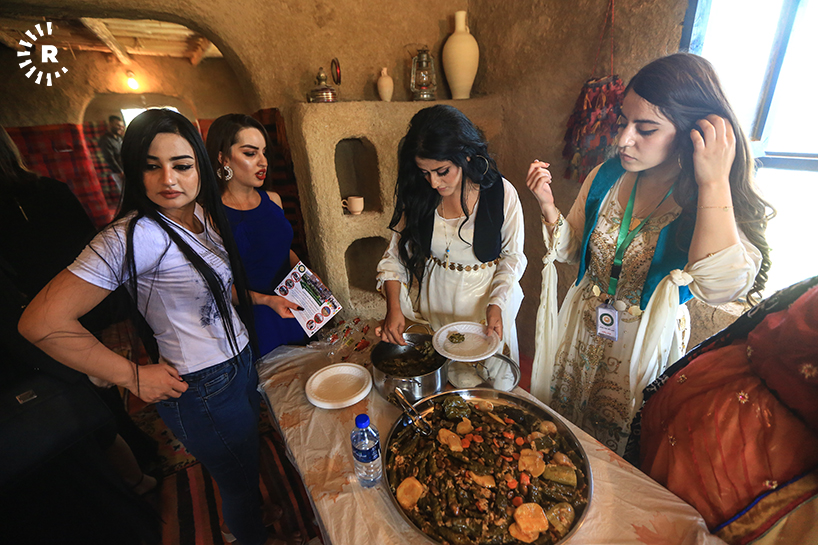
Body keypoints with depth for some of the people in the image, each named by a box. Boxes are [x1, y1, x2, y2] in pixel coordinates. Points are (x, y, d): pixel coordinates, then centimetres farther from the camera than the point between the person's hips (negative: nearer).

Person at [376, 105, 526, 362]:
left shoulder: (501, 193, -17)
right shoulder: (416, 195, -12)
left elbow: (512, 256, -6)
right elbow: (397, 253, -6)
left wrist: (497, 304, -19)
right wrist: (394, 307, -18)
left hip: (485, 298, -1)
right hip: (434, 301, 2)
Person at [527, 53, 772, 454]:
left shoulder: (711, 205, -17)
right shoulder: (606, 177, -7)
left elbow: (719, 288, -35)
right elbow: (570, 250, 0)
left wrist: (713, 183, -33)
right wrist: (547, 205, -17)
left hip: (646, 346, -3)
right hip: (581, 330, 4)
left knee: (615, 445, 20)